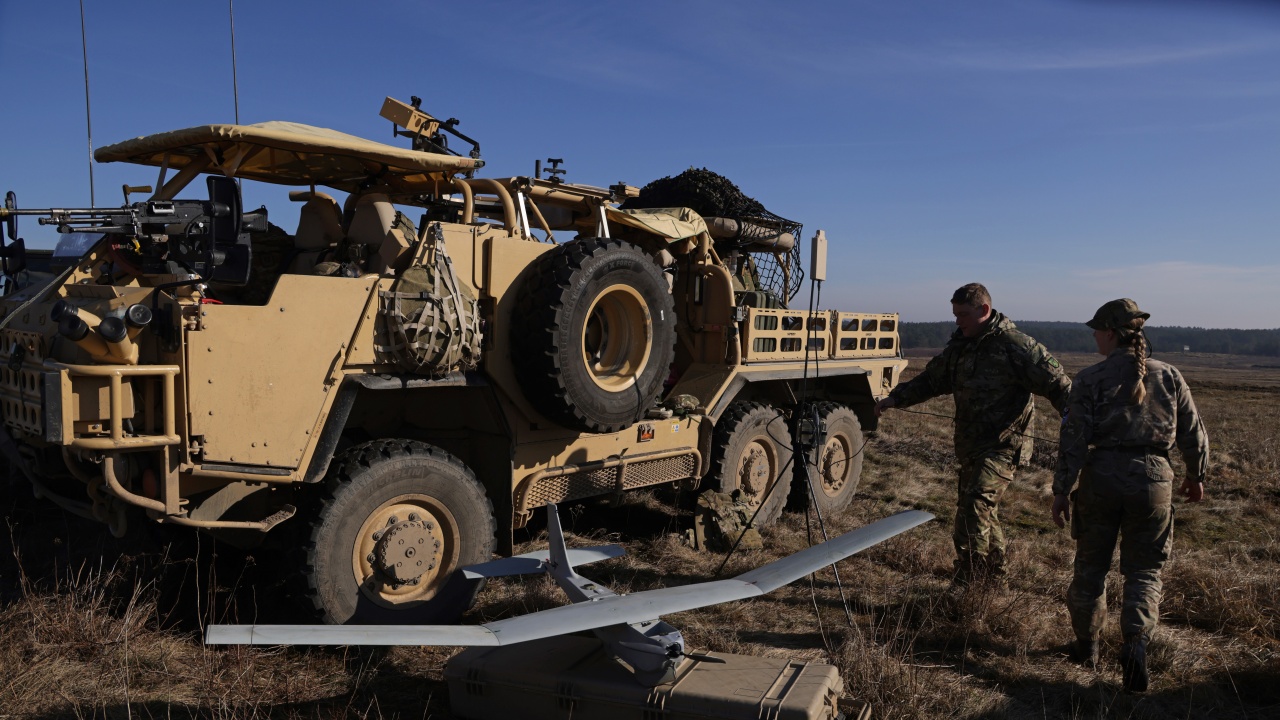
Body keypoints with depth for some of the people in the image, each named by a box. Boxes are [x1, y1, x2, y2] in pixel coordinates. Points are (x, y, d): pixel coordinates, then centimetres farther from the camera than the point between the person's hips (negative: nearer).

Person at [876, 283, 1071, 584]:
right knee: (984, 513, 16)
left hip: (1003, 444, -8)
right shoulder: (960, 346, 11)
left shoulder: (1015, 345, -12)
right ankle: (994, 578, 31)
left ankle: (969, 583, -17)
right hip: (970, 446, 8)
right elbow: (930, 379, 20)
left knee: (976, 502, -20)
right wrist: (896, 398, 10)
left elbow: (1057, 383, -13)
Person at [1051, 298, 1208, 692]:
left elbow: (1074, 438, -10)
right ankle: (1136, 643, -9)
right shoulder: (1168, 375, 2)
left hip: (1101, 477, -1)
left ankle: (1087, 645, 27)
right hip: (1152, 478, 1)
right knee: (1144, 570, 12)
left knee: (1091, 563, 15)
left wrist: (1061, 490, -5)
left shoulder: (1091, 378, -7)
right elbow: (1193, 432, 8)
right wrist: (1196, 475, 24)